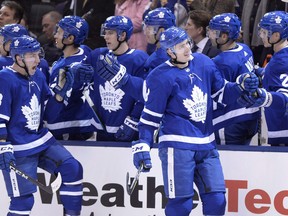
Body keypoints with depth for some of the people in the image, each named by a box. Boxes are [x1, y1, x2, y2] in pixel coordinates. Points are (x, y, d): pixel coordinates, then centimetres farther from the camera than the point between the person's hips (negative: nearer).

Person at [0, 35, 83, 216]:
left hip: (42, 139, 8)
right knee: (23, 198, -7)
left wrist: (61, 92, 1)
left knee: (73, 168, -3)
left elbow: (48, 112, 17)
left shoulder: (38, 76, 8)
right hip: (19, 149, -8)